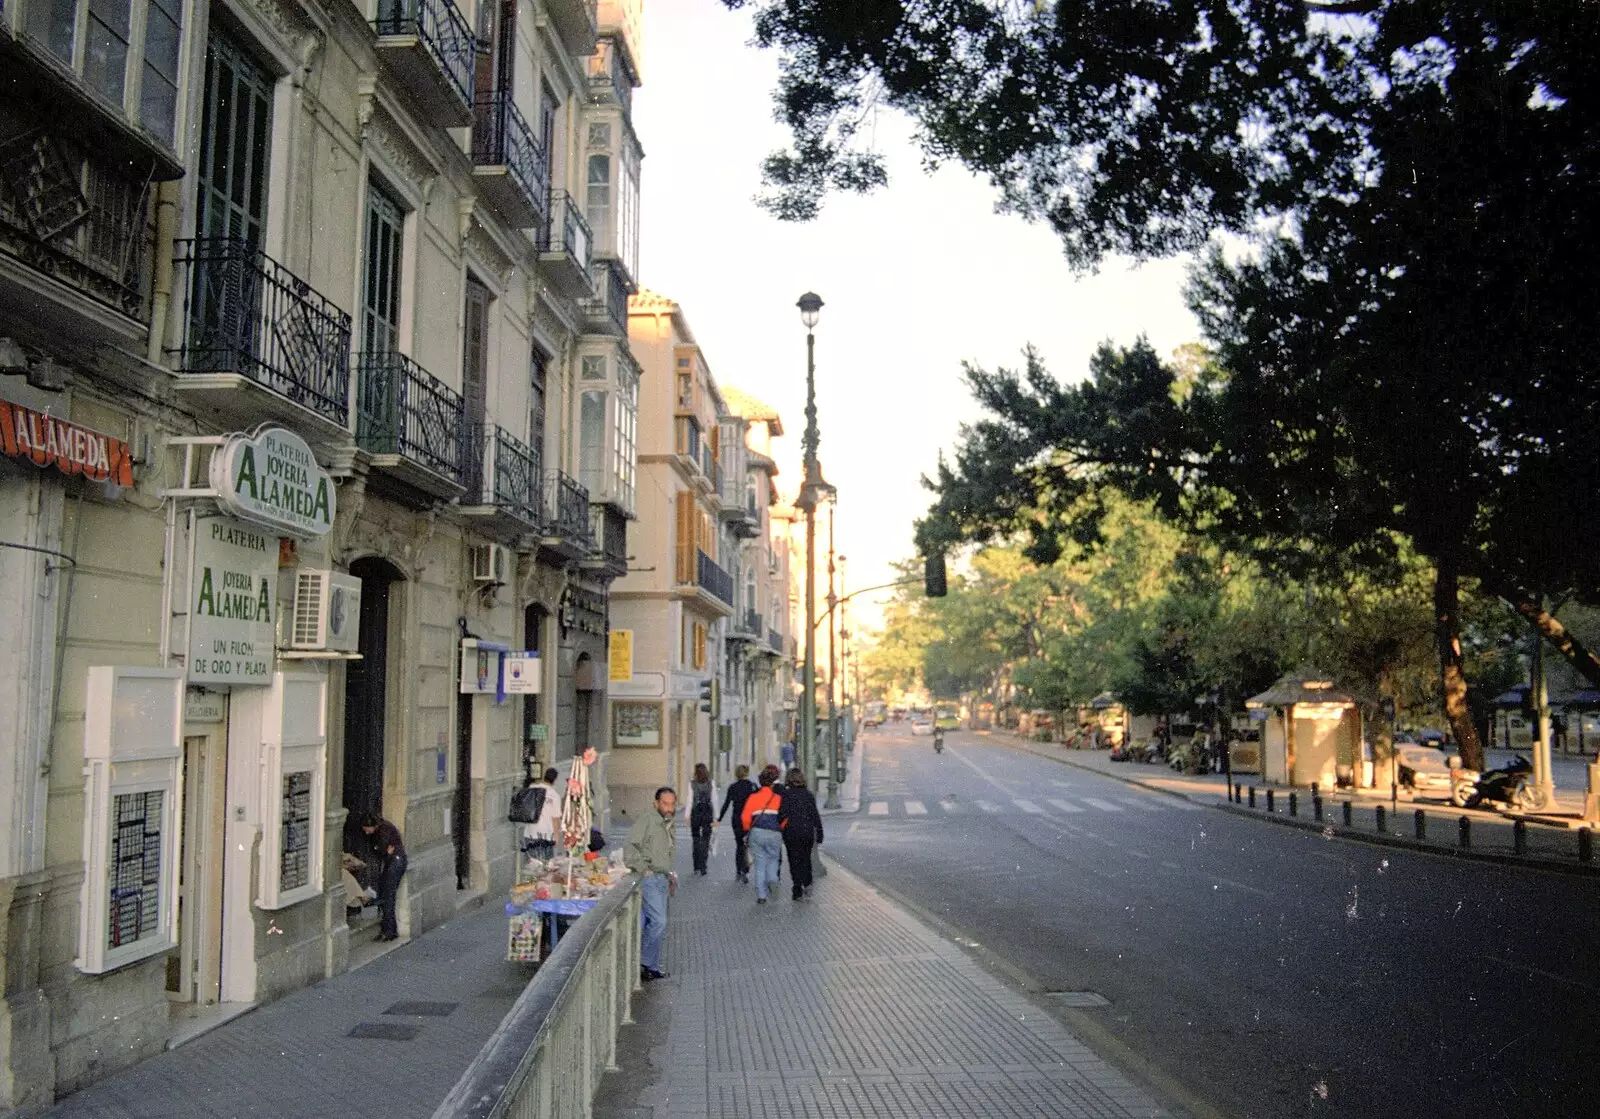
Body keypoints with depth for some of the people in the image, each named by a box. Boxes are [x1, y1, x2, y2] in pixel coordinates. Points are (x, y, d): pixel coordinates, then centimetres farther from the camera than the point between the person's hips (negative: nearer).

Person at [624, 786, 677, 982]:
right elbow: (630, 848, -17)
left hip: (663, 879, 8)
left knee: (654, 924, 10)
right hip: (649, 878, -8)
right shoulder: (647, 823, -10)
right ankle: (643, 963, -1)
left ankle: (651, 966, 17)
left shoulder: (672, 828, 16)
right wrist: (643, 869, -18)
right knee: (658, 922, -14)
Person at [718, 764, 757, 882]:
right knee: (748, 846, 3)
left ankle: (738, 872, 15)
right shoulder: (753, 786, -3)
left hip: (737, 820, 1)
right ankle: (745, 870, -16)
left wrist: (719, 818, 6)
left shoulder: (732, 787, -1)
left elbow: (726, 804, -1)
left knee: (739, 845, 14)